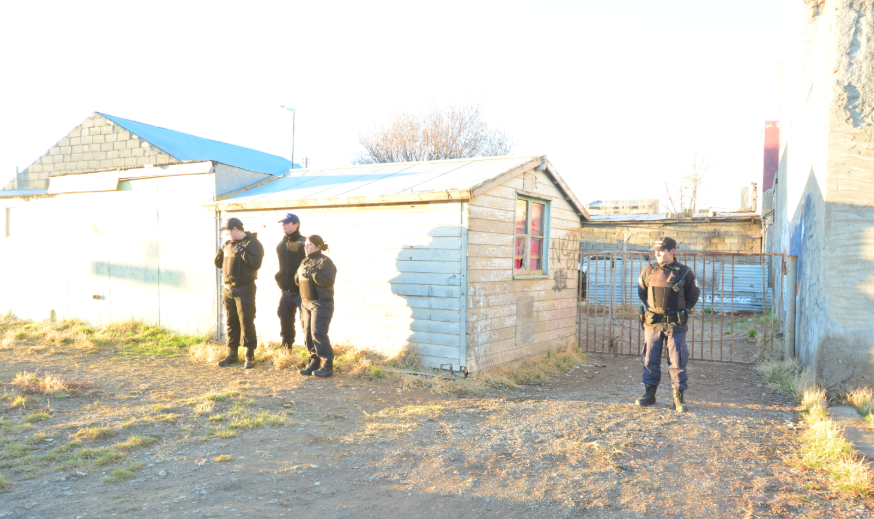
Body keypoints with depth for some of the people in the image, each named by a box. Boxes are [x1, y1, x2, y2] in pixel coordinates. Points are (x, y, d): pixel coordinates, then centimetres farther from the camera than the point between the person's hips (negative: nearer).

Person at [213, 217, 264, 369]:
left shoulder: (252, 243, -8)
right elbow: (218, 264, 18)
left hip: (244, 289, -7)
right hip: (228, 289, 7)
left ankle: (250, 356, 4)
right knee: (231, 323, 12)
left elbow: (256, 263, -20)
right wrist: (219, 254, -1)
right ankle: (232, 354, 21)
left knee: (246, 322, -4)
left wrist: (242, 252, -23)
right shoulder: (228, 244, 14)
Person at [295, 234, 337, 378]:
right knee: (308, 333, 9)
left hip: (321, 303, -8)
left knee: (318, 333, -12)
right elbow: (297, 280, 19)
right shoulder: (304, 262, 17)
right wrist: (300, 274, -1)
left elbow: (328, 281, -20)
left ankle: (328, 365, -4)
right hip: (306, 302, 8)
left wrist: (313, 272, -23)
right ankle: (314, 362, 21)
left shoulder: (325, 261, -9)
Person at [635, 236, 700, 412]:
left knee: (677, 361, 0)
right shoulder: (649, 271, 2)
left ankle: (678, 397, 10)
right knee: (650, 359, 6)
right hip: (652, 323, 2)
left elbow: (692, 297, 9)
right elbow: (641, 292, 17)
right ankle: (650, 394, 18)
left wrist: (682, 311, 5)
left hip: (675, 325, -2)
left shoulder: (685, 272, -3)